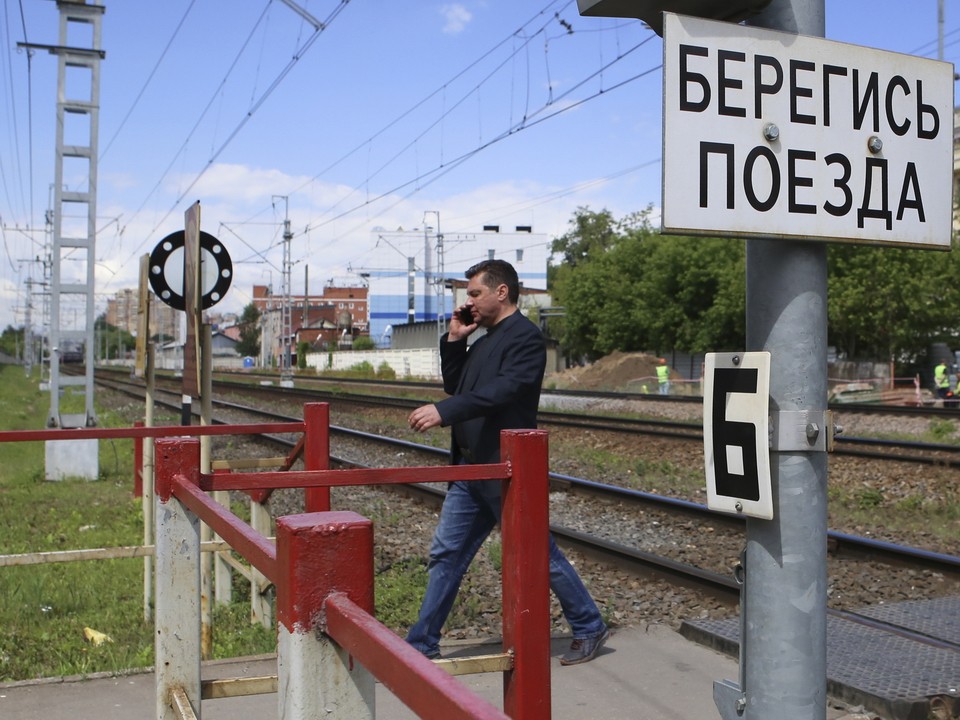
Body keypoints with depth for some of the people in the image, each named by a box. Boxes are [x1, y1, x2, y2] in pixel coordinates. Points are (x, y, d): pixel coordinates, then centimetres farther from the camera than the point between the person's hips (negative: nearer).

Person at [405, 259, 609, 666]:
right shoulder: (486, 340, 16)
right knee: (446, 554, 10)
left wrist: (443, 411, -34)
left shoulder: (525, 337, -13)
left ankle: (589, 629, 21)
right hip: (470, 465, 9)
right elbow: (454, 385, 19)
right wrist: (454, 338, 9)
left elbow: (502, 391, -26)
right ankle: (422, 645, 18)